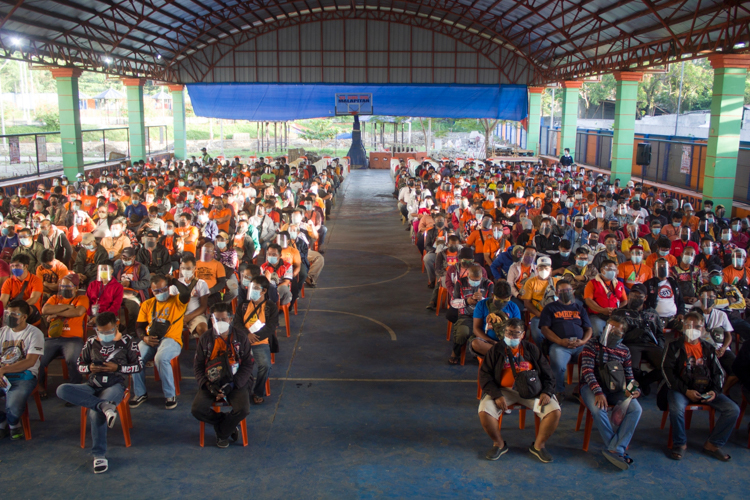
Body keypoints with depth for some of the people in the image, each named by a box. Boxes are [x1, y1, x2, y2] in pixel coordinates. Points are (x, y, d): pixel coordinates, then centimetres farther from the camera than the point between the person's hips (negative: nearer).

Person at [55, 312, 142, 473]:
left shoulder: (127, 342, 3)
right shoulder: (91, 342, 11)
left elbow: (139, 366, 4)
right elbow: (79, 366, 17)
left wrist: (117, 367, -11)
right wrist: (90, 368, -7)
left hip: (115, 385, -4)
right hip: (92, 386, 5)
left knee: (95, 413, -34)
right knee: (62, 390, -26)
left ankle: (99, 455, -20)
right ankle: (104, 405, -36)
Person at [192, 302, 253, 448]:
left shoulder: (241, 338, -1)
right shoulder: (205, 338, 3)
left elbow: (248, 365, -2)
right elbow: (198, 365, 4)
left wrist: (232, 385, -15)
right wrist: (208, 385, -12)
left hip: (235, 382, -1)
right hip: (211, 382, 2)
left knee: (243, 410, -26)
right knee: (197, 410, -22)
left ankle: (222, 433, 5)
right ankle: (229, 425, 3)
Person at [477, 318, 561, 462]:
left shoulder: (532, 350, 13)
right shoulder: (496, 350, 7)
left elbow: (547, 374, 13)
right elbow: (484, 375, -1)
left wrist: (547, 392, -7)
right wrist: (497, 395, -16)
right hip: (504, 391, -1)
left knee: (554, 410, -21)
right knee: (484, 411, -27)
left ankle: (539, 445, 4)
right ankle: (499, 444, 2)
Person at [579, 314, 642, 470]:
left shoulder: (624, 351, 13)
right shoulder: (592, 345, 0)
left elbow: (629, 376, 17)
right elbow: (587, 370, -12)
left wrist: (634, 389, -7)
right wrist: (598, 392, -25)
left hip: (615, 389, 4)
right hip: (592, 386, -4)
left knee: (636, 409, -23)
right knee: (598, 409, -35)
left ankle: (614, 450, -25)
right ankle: (620, 449, -18)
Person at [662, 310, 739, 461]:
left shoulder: (708, 349, 15)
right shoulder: (675, 346, 2)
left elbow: (719, 373, 14)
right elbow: (667, 370, -6)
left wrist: (715, 391, -6)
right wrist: (686, 391, -15)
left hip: (706, 390, 4)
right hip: (681, 390, -4)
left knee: (733, 410, -16)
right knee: (677, 409, -35)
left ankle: (713, 444, 1)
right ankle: (680, 444, -8)